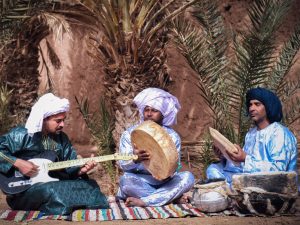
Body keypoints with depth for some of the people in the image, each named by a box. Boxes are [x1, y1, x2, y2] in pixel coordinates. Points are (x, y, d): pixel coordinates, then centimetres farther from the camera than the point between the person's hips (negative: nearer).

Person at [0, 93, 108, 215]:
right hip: (23, 191, -6)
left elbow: (69, 165, 8)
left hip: (54, 184, 6)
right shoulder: (21, 135, -10)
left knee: (90, 186, -9)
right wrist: (17, 163, -22)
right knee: (51, 191, -37)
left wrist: (80, 170, -14)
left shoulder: (61, 138, 10)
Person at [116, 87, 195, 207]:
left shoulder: (172, 136, 4)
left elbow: (175, 167, -1)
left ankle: (143, 201, -31)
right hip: (139, 183, -1)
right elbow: (123, 164, -9)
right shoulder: (130, 134, 1)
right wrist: (134, 160, -33)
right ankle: (174, 198, -24)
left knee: (187, 177, -25)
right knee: (126, 180, -34)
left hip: (164, 183, 1)